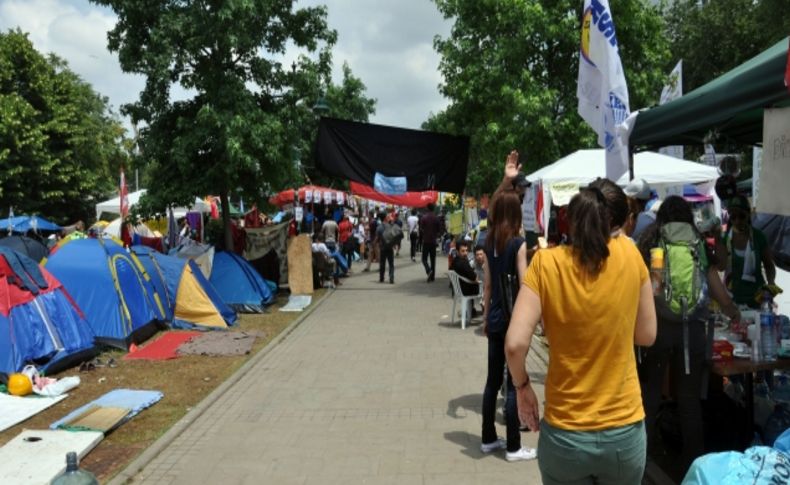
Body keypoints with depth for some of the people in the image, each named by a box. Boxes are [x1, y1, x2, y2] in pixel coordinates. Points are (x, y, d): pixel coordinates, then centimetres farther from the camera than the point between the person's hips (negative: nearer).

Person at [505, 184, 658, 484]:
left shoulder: (546, 263, -12)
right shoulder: (629, 254, -7)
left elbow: (515, 344, -18)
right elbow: (647, 335, 3)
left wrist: (522, 386, -1)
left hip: (564, 435, -1)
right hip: (625, 431, 1)